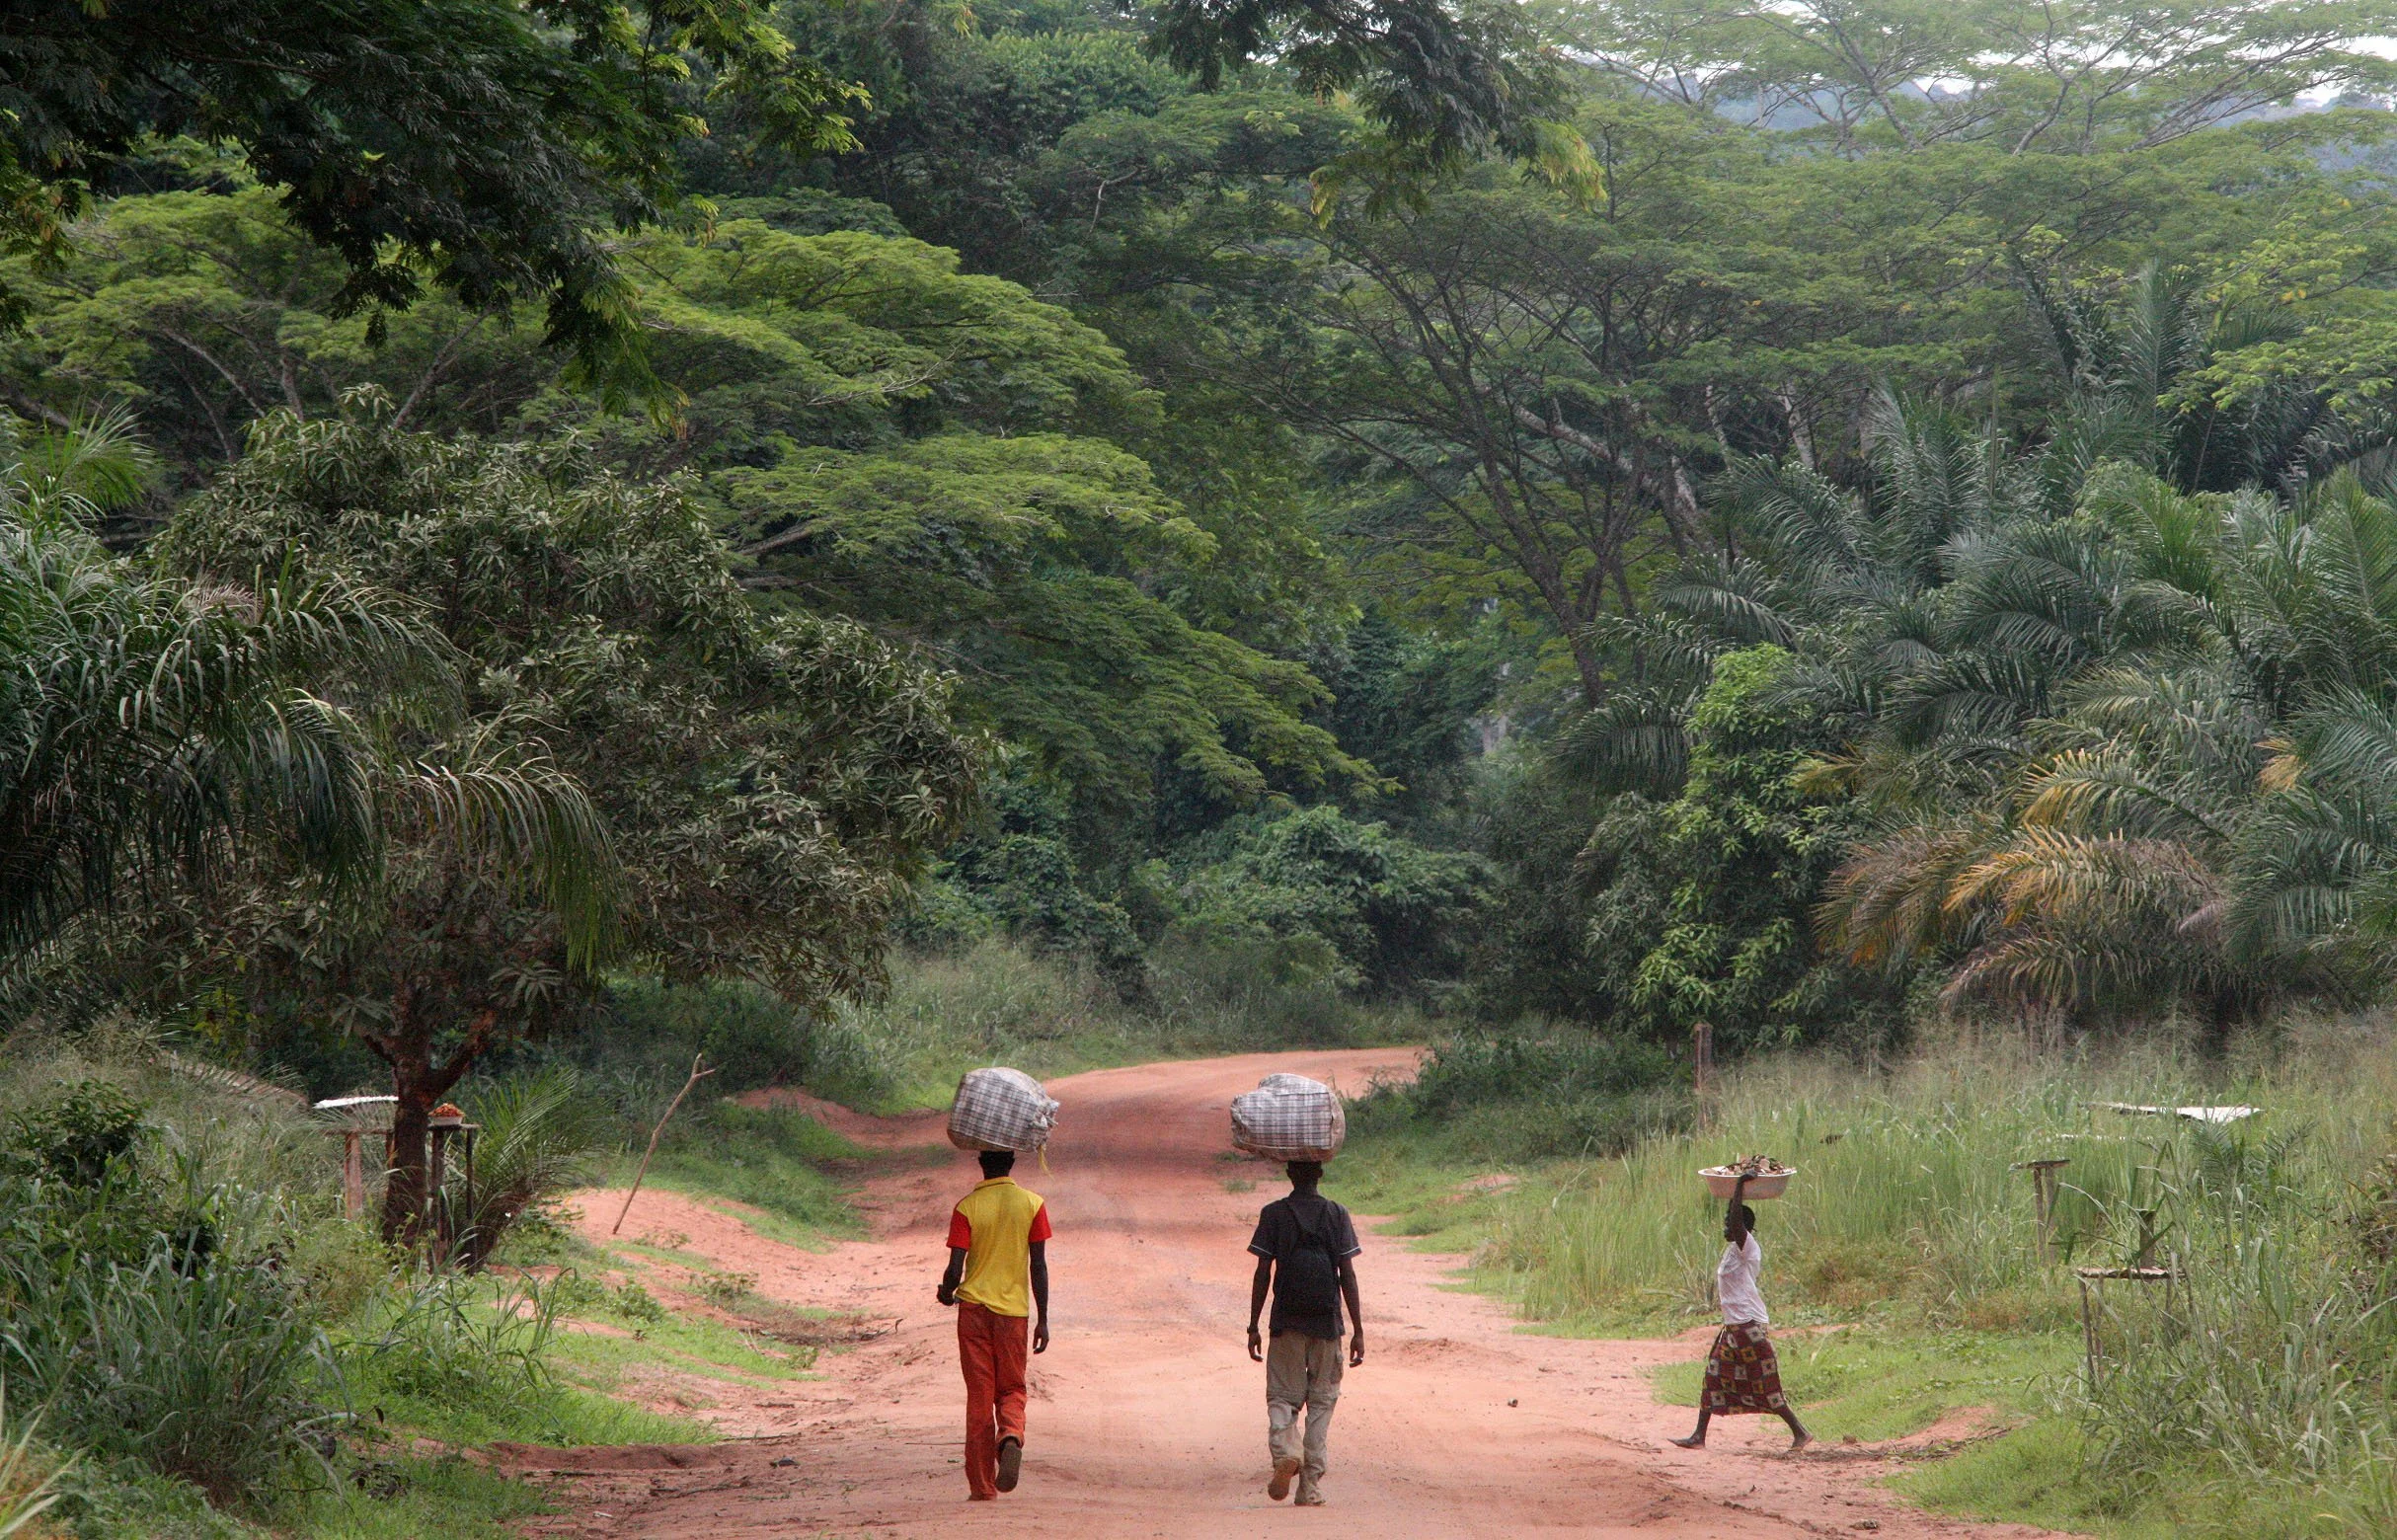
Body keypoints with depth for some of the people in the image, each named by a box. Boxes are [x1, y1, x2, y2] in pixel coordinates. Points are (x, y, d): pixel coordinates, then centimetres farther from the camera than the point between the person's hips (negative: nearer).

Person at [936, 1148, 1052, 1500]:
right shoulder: (1032, 1204, -1)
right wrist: (1043, 1319, 5)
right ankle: (1011, 1437, -19)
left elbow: (955, 1269, -8)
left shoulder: (967, 1207, -5)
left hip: (973, 1307, -1)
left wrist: (947, 1293, 14)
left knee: (979, 1395, 6)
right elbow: (1038, 1267, -2)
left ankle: (982, 1486, 4)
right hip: (1013, 1311, 1)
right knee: (1012, 1390, 14)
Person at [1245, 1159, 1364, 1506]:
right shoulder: (1337, 1215, 1)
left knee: (1282, 1395, 8)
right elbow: (1347, 1275, -2)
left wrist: (1253, 1327, 3)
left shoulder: (1273, 1214, -1)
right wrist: (1358, 1330, 2)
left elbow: (1263, 1274, -3)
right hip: (1327, 1323, 1)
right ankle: (1311, 1486, 4)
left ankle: (1285, 1449, -23)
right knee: (1321, 1399, 8)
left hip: (1287, 1321, -1)